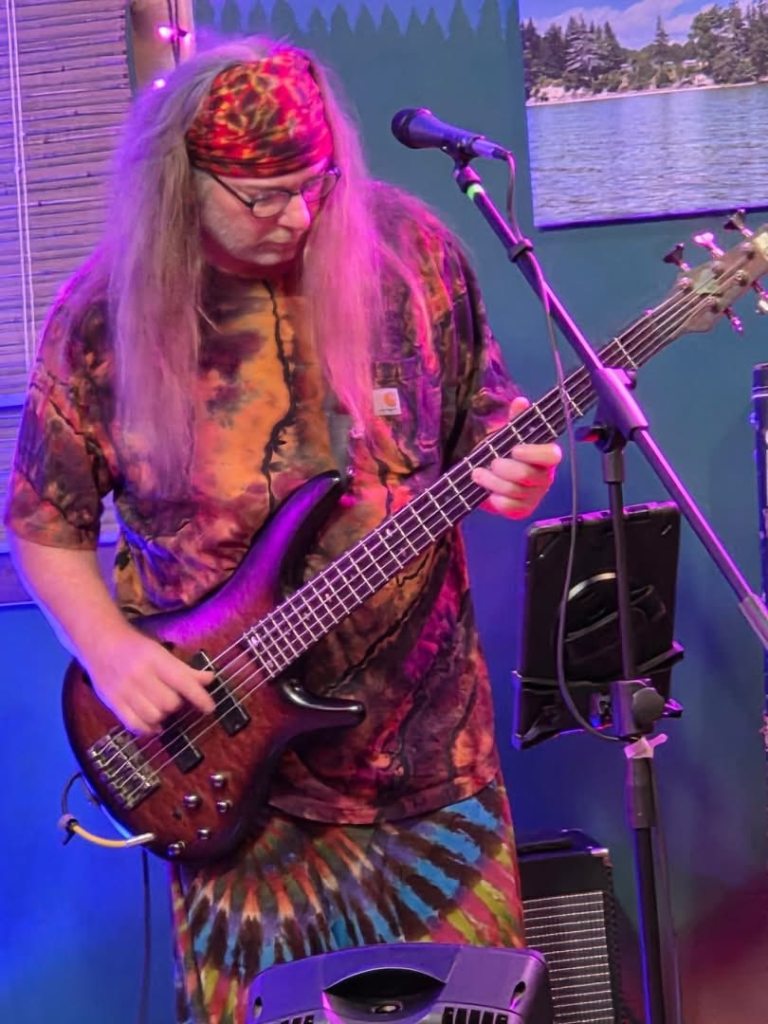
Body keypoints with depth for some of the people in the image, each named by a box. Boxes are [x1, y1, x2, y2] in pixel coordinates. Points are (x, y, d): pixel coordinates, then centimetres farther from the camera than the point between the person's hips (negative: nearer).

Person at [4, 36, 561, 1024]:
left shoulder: (406, 249, -8)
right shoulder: (104, 315, -11)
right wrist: (110, 651, -14)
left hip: (425, 726, 2)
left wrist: (510, 473, -17)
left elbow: (485, 418, 5)